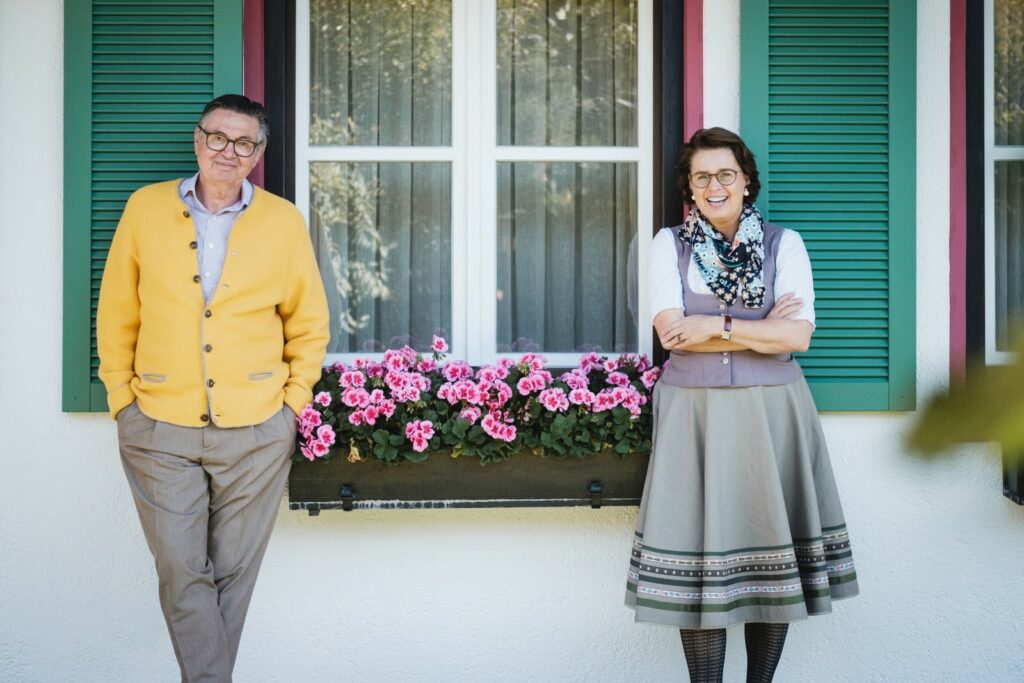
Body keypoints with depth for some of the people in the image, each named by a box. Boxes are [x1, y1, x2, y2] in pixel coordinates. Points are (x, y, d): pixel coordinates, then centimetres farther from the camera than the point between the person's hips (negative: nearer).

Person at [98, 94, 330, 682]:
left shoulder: (284, 222, 3)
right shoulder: (146, 208, 3)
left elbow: (309, 325, 10)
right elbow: (116, 316, 8)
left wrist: (292, 402, 3)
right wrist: (122, 398, 4)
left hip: (256, 432, 0)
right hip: (159, 429, 0)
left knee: (233, 573, 9)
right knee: (182, 573, -1)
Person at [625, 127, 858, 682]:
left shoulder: (784, 244, 5)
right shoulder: (669, 244, 5)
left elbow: (798, 335, -6)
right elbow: (671, 332, -8)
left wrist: (717, 327, -12)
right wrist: (760, 329, -8)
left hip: (770, 411, 1)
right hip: (694, 411, 0)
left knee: (770, 542, 1)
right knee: (700, 555, -2)